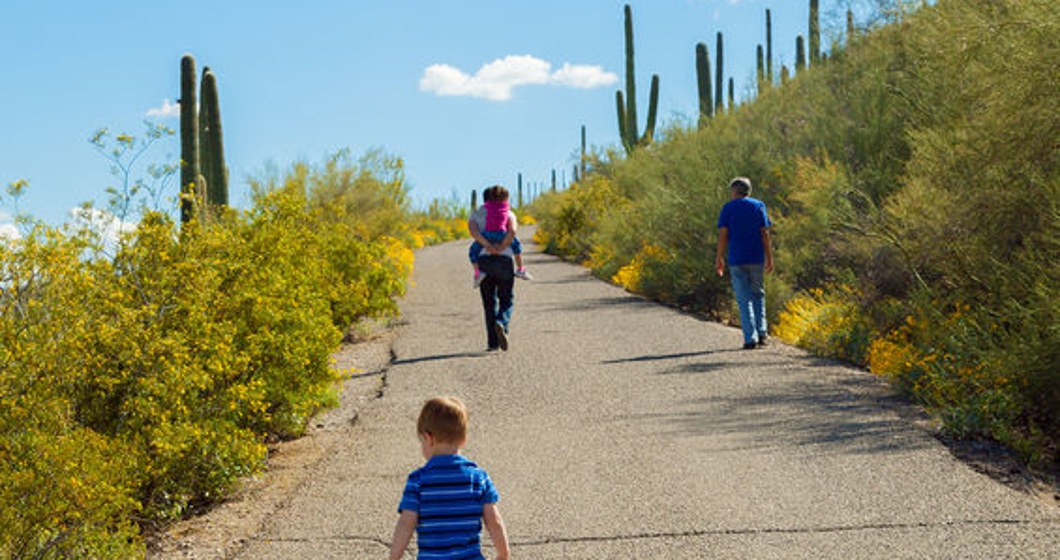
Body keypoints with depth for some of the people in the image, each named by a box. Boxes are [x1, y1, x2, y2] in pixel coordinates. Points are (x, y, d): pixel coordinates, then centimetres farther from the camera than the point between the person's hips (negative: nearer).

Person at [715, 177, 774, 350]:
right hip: (757, 258, 2)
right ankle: (761, 332, 9)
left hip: (737, 260, -2)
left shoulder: (728, 208, 1)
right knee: (758, 294, 18)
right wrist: (769, 258, 4)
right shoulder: (759, 206, 5)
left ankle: (750, 338, -6)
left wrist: (719, 259, 2)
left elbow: (723, 235, -4)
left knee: (744, 299, 1)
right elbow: (765, 234, 1)